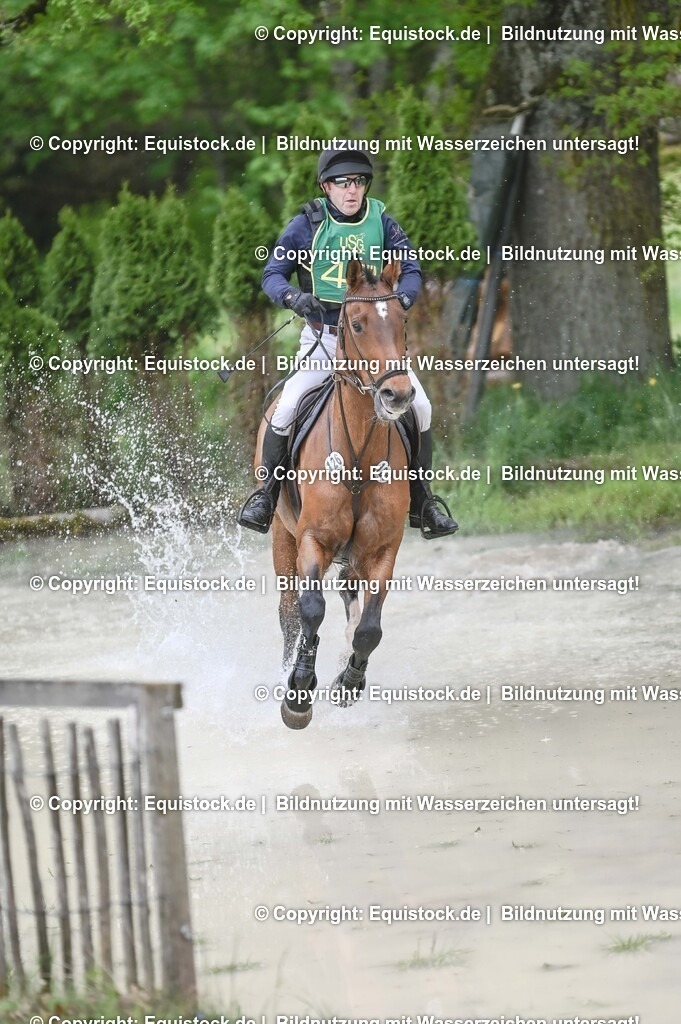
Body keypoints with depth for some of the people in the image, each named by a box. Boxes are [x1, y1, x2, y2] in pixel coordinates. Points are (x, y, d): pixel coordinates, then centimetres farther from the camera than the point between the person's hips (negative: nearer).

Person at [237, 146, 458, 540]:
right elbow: (273, 274, -3)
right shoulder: (307, 225, -2)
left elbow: (411, 270, 1)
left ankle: (421, 498, 4)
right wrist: (293, 296, -24)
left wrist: (403, 297, -20)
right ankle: (267, 492, 0)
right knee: (287, 408, -20)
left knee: (419, 406, -12)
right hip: (322, 338, -2)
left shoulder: (381, 222, 3)